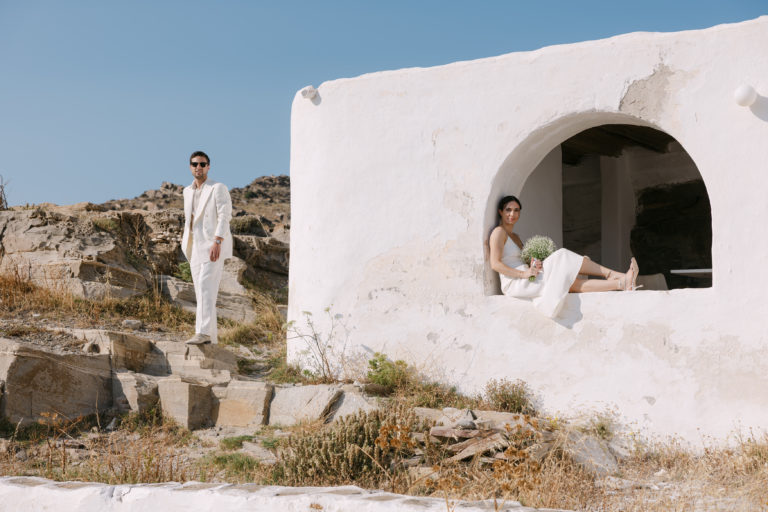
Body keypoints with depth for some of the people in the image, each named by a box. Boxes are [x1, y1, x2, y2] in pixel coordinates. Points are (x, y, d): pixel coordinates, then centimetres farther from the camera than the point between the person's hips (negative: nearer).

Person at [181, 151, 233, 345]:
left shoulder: (218, 188, -4)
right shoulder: (188, 191, 17)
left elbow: (224, 216, -13)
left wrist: (217, 242, -23)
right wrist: (186, 245, 19)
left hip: (213, 246, -7)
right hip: (195, 247, 7)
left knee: (206, 287, -19)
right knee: (201, 291, 5)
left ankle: (204, 332, -26)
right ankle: (210, 337, 7)